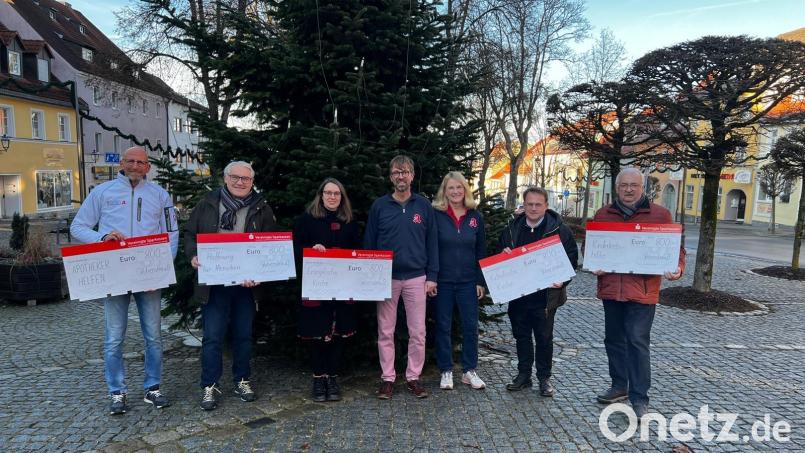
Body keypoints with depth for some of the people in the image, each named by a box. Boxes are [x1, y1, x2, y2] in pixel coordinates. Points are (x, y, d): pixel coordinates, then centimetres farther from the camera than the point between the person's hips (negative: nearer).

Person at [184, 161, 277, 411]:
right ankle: (210, 386, 17)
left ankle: (242, 381, 28)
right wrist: (193, 255, -10)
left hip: (247, 283, 1)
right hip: (213, 282, 0)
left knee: (244, 334, 12)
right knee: (212, 336, 3)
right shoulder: (207, 204, 5)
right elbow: (190, 233, 10)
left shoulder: (262, 209, 2)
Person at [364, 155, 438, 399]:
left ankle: (413, 377, 20)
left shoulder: (423, 205, 4)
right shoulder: (379, 206, 2)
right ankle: (387, 378, 20)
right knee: (385, 332, 7)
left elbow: (431, 242, 5)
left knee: (417, 332, 5)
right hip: (386, 278, 0)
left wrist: (432, 276, -1)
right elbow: (369, 243, 5)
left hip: (416, 278, 0)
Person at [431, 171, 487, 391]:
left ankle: (469, 371, 22)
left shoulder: (475, 216, 5)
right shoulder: (436, 215, -4)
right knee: (443, 326, 7)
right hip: (443, 281, -2)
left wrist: (481, 280, 3)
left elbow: (481, 251, 8)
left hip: (468, 281, 2)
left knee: (470, 326, 7)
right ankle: (446, 371, 21)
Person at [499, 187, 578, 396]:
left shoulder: (559, 229, -3)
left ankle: (544, 377, 22)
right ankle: (523, 374, 26)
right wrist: (505, 255, -5)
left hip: (545, 294, -3)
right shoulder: (512, 229, 8)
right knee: (521, 335, 13)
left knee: (544, 337, 7)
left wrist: (562, 280, -15)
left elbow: (571, 258, -2)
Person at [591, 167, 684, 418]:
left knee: (638, 342, -5)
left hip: (642, 290, -4)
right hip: (610, 288, 4)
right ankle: (619, 385, 32)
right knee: (614, 339, 15)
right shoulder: (603, 215, 8)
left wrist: (677, 268, -16)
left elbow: (675, 247, 3)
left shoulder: (660, 215, 0)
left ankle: (639, 398, 7)